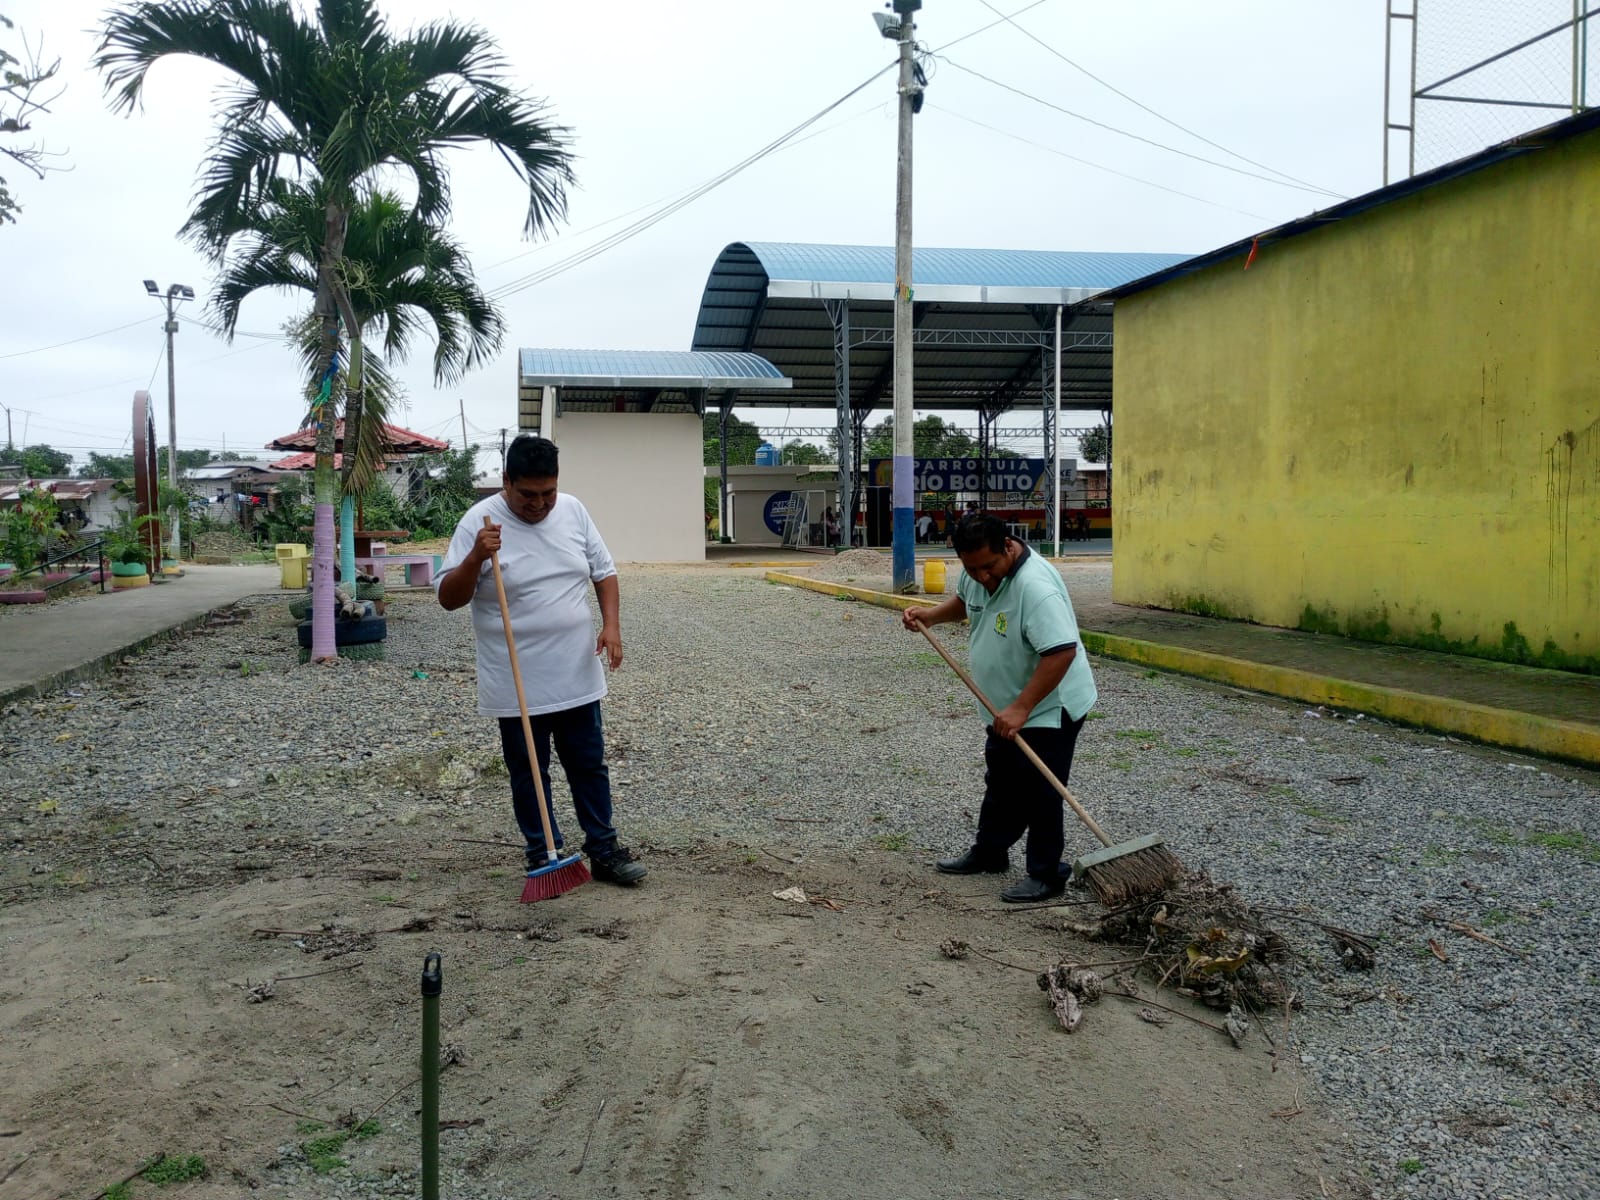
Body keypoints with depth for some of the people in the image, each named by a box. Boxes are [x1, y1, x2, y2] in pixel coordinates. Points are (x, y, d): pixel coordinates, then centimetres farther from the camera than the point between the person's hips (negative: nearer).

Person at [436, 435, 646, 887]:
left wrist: (611, 624, -5)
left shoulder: (573, 511, 1)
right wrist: (476, 558, -30)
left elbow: (603, 571, 9)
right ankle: (542, 856, 23)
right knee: (527, 773, 9)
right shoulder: (479, 521, -12)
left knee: (589, 765, 13)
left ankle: (604, 850, 24)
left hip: (577, 675, 4)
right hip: (518, 684, -3)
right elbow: (449, 599, -13)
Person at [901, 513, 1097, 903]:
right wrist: (928, 616, -1)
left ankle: (1046, 875, 15)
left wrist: (1021, 708, -34)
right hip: (1005, 708, 9)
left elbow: (1061, 652, -35)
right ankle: (989, 853, 39)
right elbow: (963, 601, 18)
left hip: (1048, 708, -9)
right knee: (1000, 783, 22)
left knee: (1038, 794, 1)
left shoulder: (1036, 587, -33)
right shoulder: (976, 571, -4)